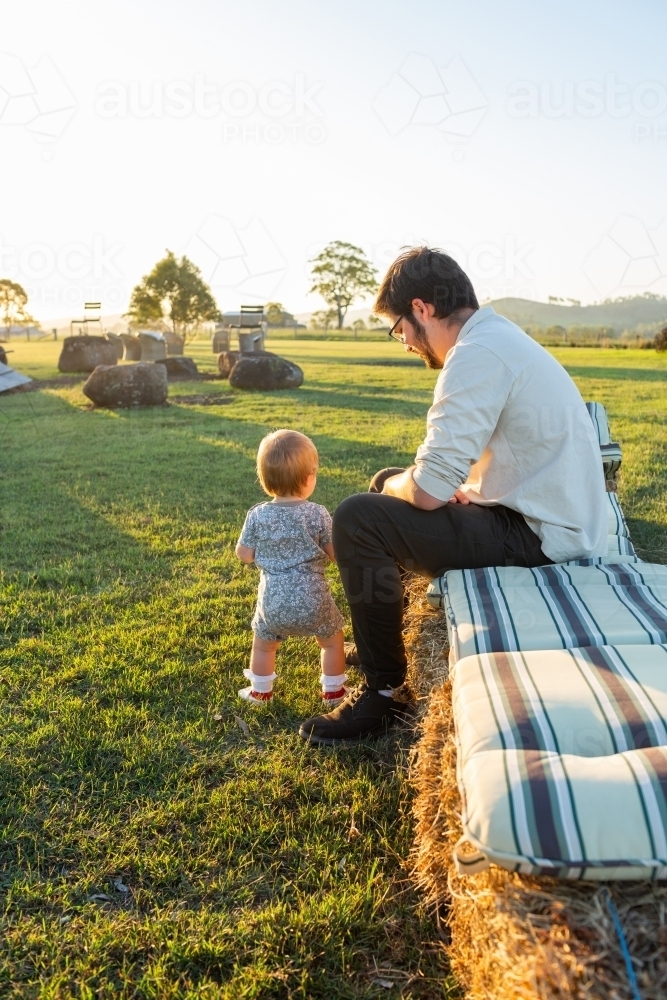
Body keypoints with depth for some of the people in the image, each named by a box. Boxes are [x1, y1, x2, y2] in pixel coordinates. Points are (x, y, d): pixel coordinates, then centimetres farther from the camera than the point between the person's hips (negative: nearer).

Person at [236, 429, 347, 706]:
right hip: (313, 599, -1)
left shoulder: (257, 515, -8)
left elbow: (244, 554, 1)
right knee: (332, 640, 23)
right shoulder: (318, 514, -13)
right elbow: (336, 554, -6)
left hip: (273, 601, 2)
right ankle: (333, 692, 33)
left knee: (263, 644, 25)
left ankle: (260, 692, 40)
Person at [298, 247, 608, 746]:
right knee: (387, 483, 20)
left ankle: (384, 693, -1)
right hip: (542, 514, 10)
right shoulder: (499, 334, 11)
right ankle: (388, 640, 33)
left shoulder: (477, 353, -21)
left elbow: (428, 492, -25)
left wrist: (397, 487, -3)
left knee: (357, 520, -16)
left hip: (540, 536, -10)